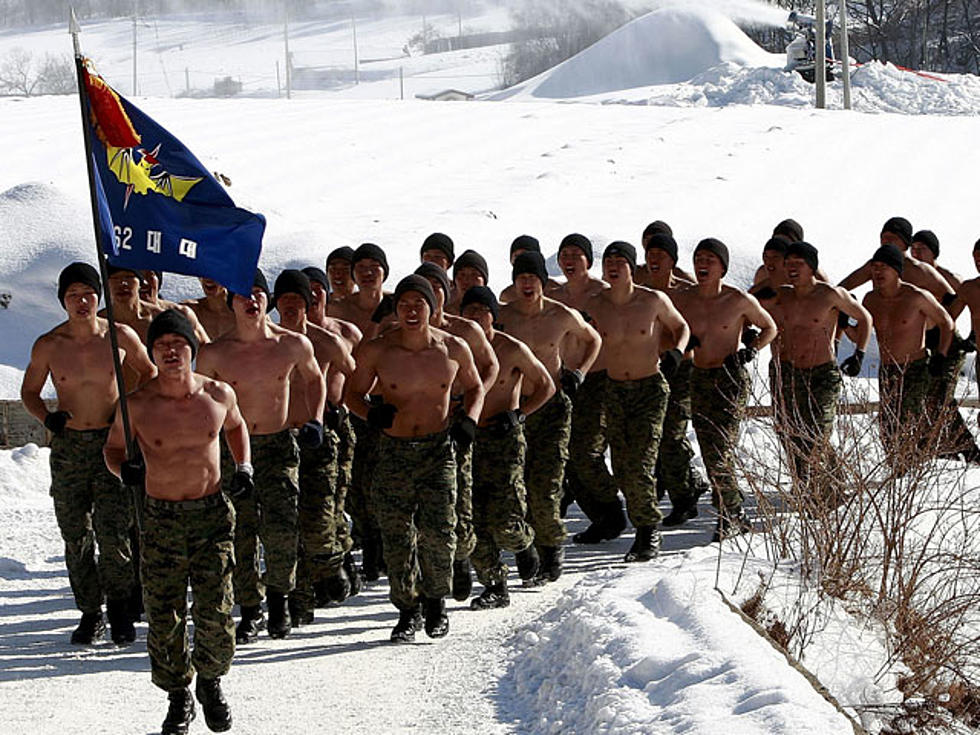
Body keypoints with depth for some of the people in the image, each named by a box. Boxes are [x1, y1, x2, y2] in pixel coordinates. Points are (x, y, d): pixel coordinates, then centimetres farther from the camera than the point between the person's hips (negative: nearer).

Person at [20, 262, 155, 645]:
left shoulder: (121, 337, -3)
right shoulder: (47, 346, -2)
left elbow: (149, 372, 13)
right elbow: (29, 391, 11)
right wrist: (47, 417, -8)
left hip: (113, 442, -2)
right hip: (68, 446, 2)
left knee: (112, 533, -11)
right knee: (76, 537, 4)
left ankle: (120, 606, 9)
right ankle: (90, 613, 17)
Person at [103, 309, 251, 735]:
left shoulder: (219, 395, -2)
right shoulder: (136, 405, -7)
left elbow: (235, 425, 21)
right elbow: (113, 448, 9)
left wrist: (243, 466, 7)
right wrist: (123, 468, -13)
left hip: (213, 513, 0)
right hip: (161, 520, 0)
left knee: (216, 616, -5)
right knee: (164, 618, 1)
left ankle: (210, 683, 23)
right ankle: (178, 695, 23)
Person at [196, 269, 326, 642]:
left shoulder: (294, 345, -4)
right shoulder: (214, 353, -6)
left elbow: (314, 378, 16)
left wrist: (315, 420, 3)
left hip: (278, 445, 0)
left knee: (281, 527, -16)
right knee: (240, 534, 0)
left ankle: (279, 595, 8)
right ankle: (250, 610, 15)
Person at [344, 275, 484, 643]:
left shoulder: (454, 349, -2)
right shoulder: (375, 351, -6)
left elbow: (474, 387, 16)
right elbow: (352, 394, 6)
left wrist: (468, 420, -3)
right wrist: (372, 413, -15)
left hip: (438, 450, 0)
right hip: (394, 450, 0)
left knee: (439, 532, -10)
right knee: (397, 536, -2)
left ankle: (435, 601, 13)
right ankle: (407, 609, 15)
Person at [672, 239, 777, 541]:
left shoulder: (739, 300, -7)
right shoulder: (683, 300, 2)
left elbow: (769, 328, 8)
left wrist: (749, 351, -7)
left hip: (731, 380, -5)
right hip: (699, 380, 5)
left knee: (721, 449, -15)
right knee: (710, 454, 7)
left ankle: (729, 515, -6)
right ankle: (736, 516, 21)